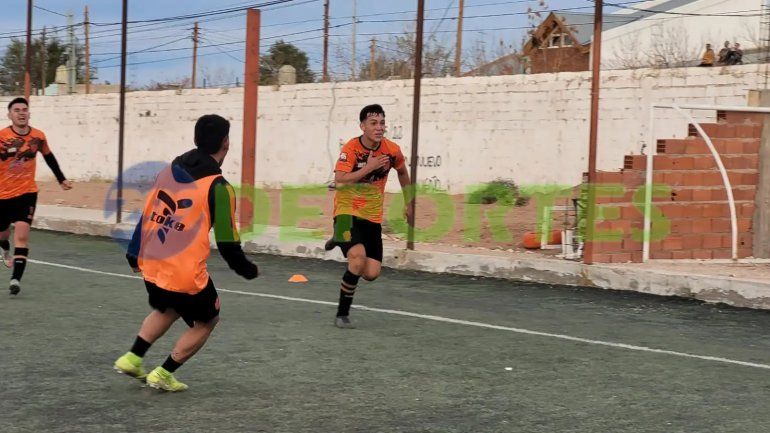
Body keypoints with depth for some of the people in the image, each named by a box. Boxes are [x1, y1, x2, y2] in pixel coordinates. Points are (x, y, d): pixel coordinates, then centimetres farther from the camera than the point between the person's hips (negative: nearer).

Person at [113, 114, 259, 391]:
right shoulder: (218, 187, -13)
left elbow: (146, 217, 11)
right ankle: (163, 374, 15)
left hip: (151, 266, 7)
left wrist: (134, 255, 23)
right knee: (207, 321, 18)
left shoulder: (170, 170, 5)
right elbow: (227, 243, -11)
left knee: (167, 310, 34)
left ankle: (132, 359, 25)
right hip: (186, 275, -6)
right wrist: (248, 271, 6)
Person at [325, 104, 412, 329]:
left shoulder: (392, 150, -4)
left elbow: (402, 172, 17)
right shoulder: (350, 148, -14)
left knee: (371, 273, -2)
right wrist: (368, 167, -29)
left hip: (372, 217, 4)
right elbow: (339, 180, -25)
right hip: (347, 212, -4)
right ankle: (342, 314, -9)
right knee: (358, 258, -26)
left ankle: (341, 242, 29)